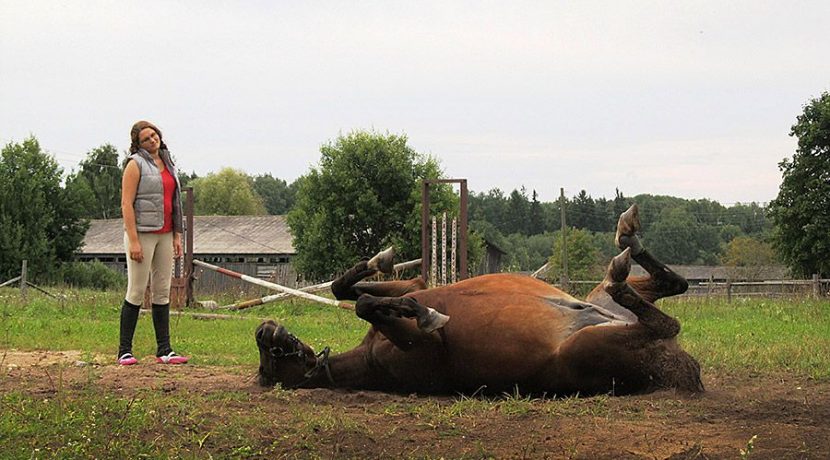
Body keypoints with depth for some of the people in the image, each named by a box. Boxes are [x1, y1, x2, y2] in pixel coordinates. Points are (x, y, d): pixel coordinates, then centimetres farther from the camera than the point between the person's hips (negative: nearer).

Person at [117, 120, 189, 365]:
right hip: (142, 233, -7)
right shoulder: (136, 164, -6)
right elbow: (126, 204, -11)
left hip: (165, 235, 7)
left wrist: (177, 235, 12)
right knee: (136, 292, -5)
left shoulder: (168, 164, 15)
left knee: (163, 292, 6)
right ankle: (124, 351, 1)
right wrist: (133, 240, -18)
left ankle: (164, 350, 9)